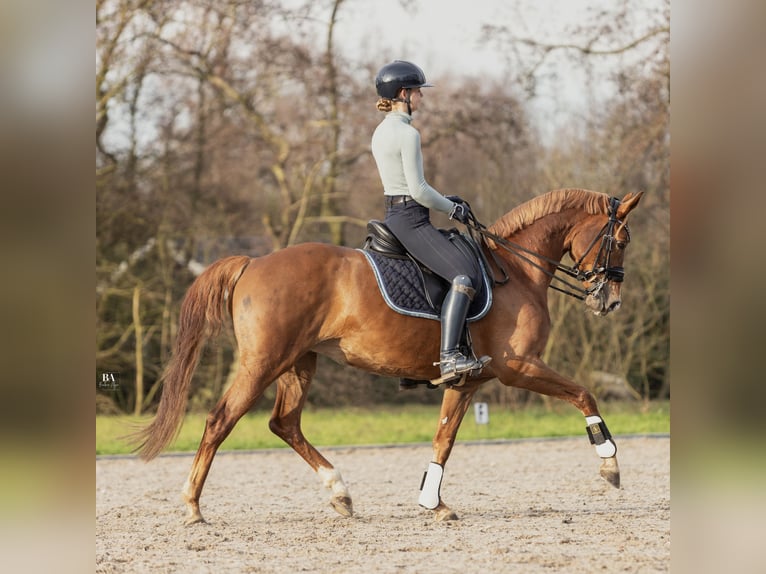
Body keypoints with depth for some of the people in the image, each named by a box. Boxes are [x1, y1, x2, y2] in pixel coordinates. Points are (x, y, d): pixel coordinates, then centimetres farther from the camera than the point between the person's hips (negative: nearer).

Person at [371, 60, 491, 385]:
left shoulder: (381, 132, 14)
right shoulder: (408, 134, -16)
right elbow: (418, 189, -19)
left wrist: (445, 202, 15)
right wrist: (452, 209, -4)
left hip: (393, 216, 11)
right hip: (411, 220, -11)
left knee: (467, 268, 23)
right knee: (465, 274, -20)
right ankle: (448, 358, -31)